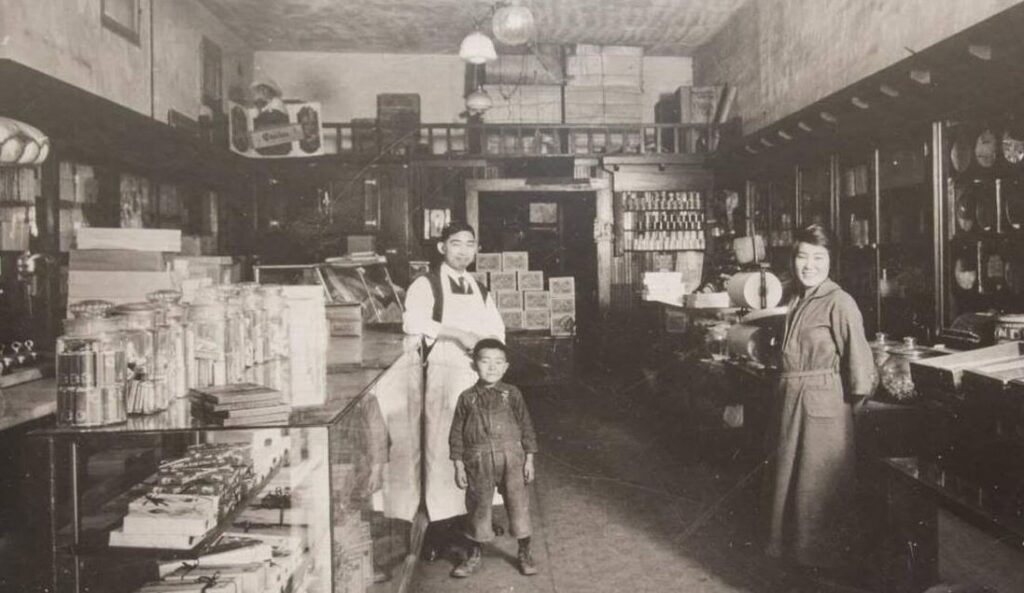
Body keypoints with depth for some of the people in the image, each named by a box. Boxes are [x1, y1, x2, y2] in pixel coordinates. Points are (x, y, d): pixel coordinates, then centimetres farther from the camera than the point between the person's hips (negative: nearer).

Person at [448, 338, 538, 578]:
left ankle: (525, 553, 24)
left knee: (518, 503, 5)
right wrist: (459, 465, 0)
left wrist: (529, 459, 0)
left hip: (511, 458, 0)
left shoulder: (512, 394, 0)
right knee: (478, 506, 10)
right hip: (478, 461, 0)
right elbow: (457, 433, 4)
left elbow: (526, 426, 3)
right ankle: (475, 554, 29)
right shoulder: (467, 398, 1)